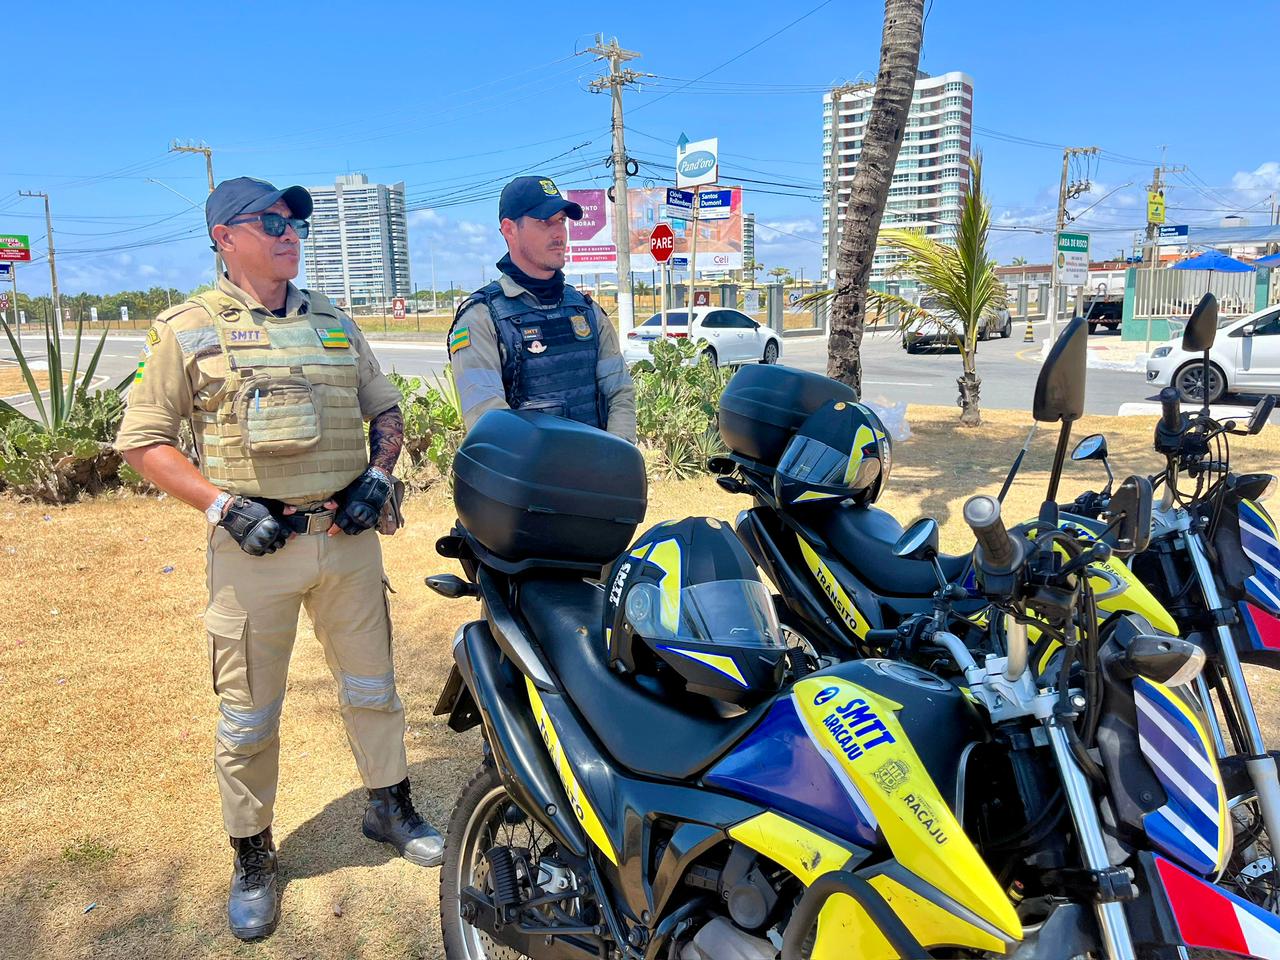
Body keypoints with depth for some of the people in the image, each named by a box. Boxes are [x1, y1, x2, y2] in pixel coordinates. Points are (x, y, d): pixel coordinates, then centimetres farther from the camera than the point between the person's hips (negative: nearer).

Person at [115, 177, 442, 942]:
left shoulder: (335, 323, 10)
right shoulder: (189, 330, -1)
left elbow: (386, 409, 17)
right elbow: (144, 440, -3)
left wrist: (378, 474, -1)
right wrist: (222, 505, -14)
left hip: (347, 535, 4)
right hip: (255, 544, -3)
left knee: (373, 688, 15)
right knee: (248, 715, 8)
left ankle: (391, 807, 36)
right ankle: (253, 857, 27)